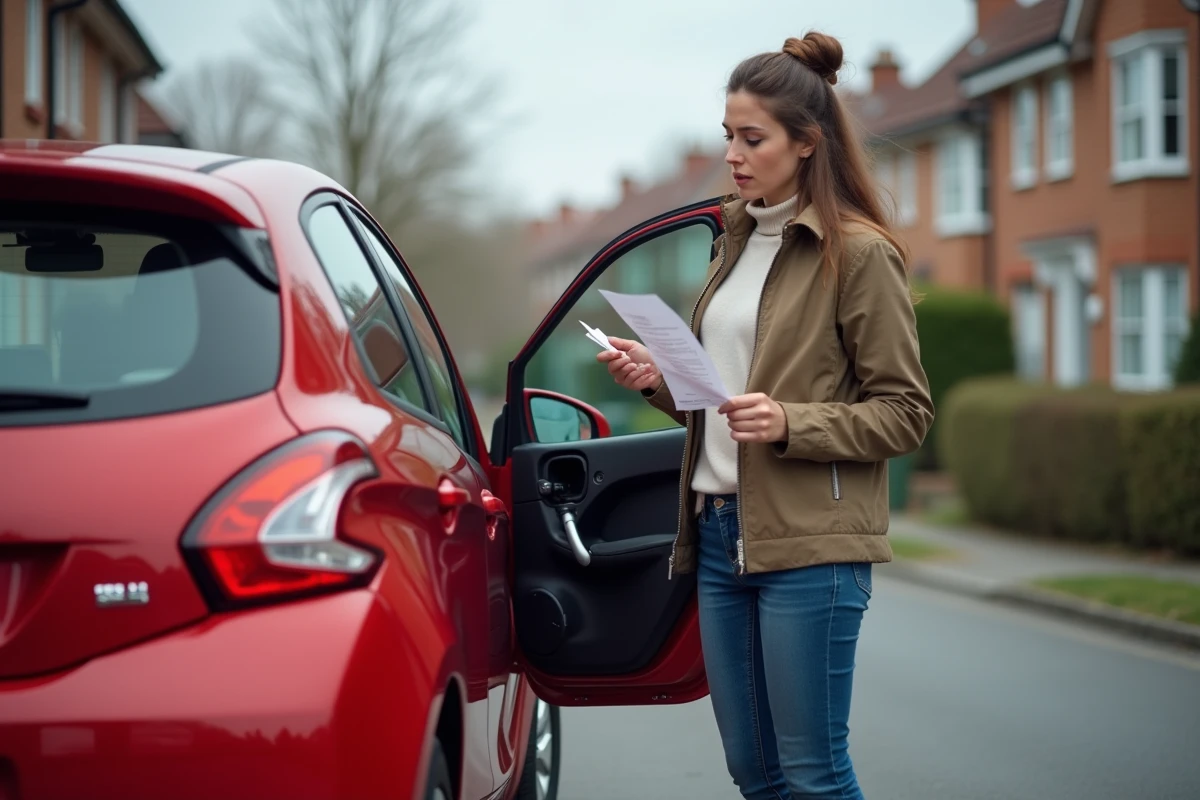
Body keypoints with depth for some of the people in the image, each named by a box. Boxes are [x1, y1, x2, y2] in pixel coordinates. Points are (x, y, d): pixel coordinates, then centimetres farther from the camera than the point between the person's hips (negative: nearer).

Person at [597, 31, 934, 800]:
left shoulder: (860, 253, -8)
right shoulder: (737, 239, 15)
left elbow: (905, 413, -8)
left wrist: (791, 424, -21)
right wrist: (662, 379, 4)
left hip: (810, 544, -8)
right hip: (719, 532, 8)